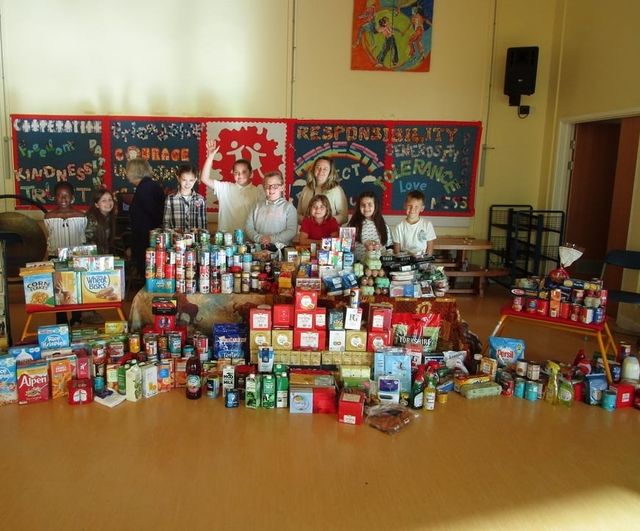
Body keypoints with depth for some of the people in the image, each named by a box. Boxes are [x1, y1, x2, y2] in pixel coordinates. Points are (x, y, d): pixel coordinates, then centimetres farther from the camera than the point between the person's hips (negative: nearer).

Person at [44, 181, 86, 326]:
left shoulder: (80, 216, -7)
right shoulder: (49, 217, -4)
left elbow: (82, 238, 2)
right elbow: (49, 239, 5)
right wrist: (51, 256, 1)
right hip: (56, 259, 1)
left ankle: (76, 322, 23)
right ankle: (61, 323, 18)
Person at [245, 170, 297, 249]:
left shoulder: (289, 207, 6)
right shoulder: (258, 206, 17)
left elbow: (291, 231, -4)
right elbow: (248, 227, 10)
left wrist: (272, 239, -14)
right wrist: (259, 238, -9)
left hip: (280, 248, -2)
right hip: (258, 248, 2)